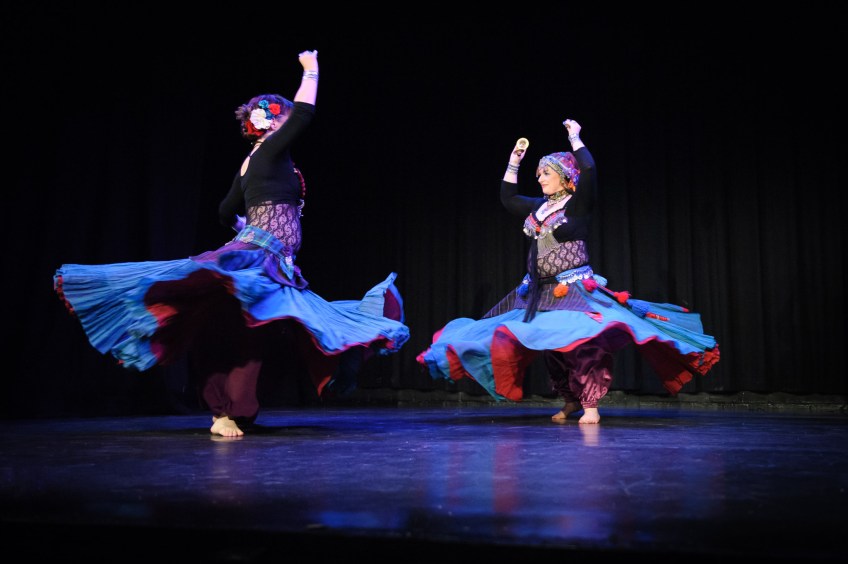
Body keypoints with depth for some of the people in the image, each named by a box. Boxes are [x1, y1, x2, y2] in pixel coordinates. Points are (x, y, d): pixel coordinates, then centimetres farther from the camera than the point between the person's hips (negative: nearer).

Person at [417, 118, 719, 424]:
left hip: (574, 289, -7)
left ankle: (590, 406, -15)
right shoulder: (539, 206, 13)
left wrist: (575, 138, -11)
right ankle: (571, 401, 25)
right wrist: (514, 161, 19)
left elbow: (589, 172, -21)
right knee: (550, 345, 10)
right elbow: (508, 197, 23)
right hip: (539, 291, 7)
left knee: (583, 341, -23)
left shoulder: (578, 204, -5)